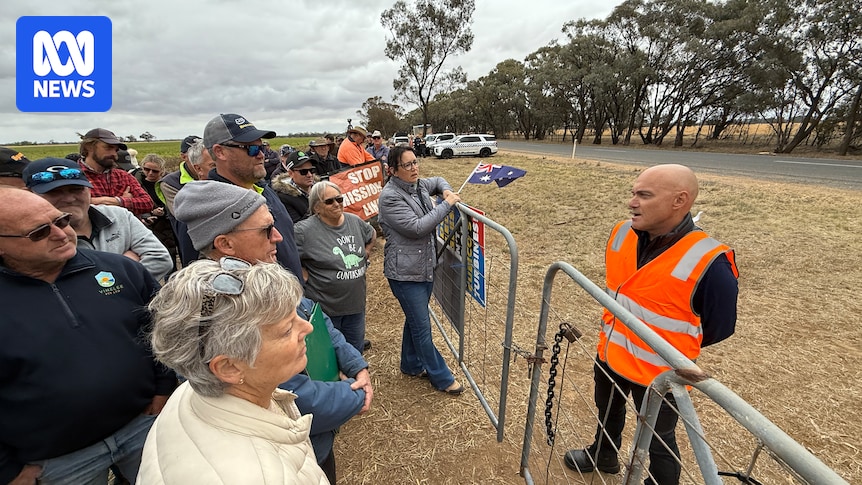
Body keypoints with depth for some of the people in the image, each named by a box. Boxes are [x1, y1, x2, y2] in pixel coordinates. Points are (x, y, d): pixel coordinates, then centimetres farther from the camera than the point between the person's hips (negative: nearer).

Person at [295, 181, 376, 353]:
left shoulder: (356, 222, 0)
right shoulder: (305, 230, -19)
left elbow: (372, 235, 20)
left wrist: (365, 255, 9)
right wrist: (304, 276, -16)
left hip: (356, 304, 5)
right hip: (325, 308, -5)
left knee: (357, 350, 22)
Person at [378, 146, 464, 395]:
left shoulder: (419, 186, 4)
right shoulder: (390, 196, -19)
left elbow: (437, 180, 26)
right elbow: (416, 228, -26)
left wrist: (447, 190, 3)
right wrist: (446, 204, -19)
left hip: (426, 268, 8)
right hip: (405, 273, -8)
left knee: (415, 320, 23)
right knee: (422, 327, 5)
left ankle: (411, 365, 43)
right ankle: (442, 378, 23)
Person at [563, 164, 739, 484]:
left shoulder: (709, 263, -28)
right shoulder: (621, 234, -10)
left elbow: (720, 327, -12)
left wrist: (671, 347, -1)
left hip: (660, 374, -6)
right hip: (608, 356, 7)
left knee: (659, 442, 19)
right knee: (607, 413, 31)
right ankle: (603, 456, 60)